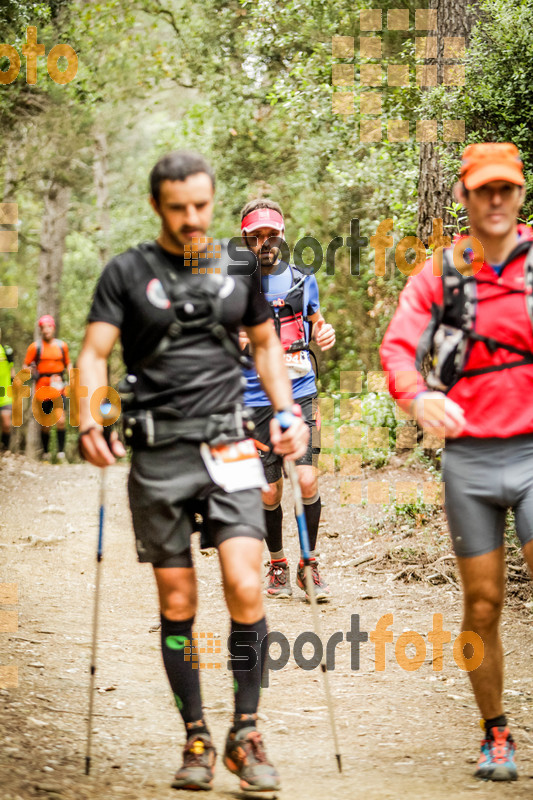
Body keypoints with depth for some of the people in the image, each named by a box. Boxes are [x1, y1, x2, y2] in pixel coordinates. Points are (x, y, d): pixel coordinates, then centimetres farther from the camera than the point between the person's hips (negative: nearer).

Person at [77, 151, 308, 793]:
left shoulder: (239, 268, 10)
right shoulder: (127, 272, 2)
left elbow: (265, 343, 21)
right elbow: (94, 354, -3)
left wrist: (287, 413, 8)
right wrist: (89, 423, -20)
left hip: (228, 448, 1)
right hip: (158, 455, -1)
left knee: (245, 589, -13)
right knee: (177, 604, 3)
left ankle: (245, 735, -1)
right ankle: (196, 740, 15)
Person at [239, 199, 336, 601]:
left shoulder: (302, 281, 9)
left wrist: (325, 334, 0)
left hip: (301, 394, 1)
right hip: (256, 400, -1)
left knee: (308, 480, -12)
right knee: (269, 492, 2)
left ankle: (309, 564, 5)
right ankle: (278, 566, 22)